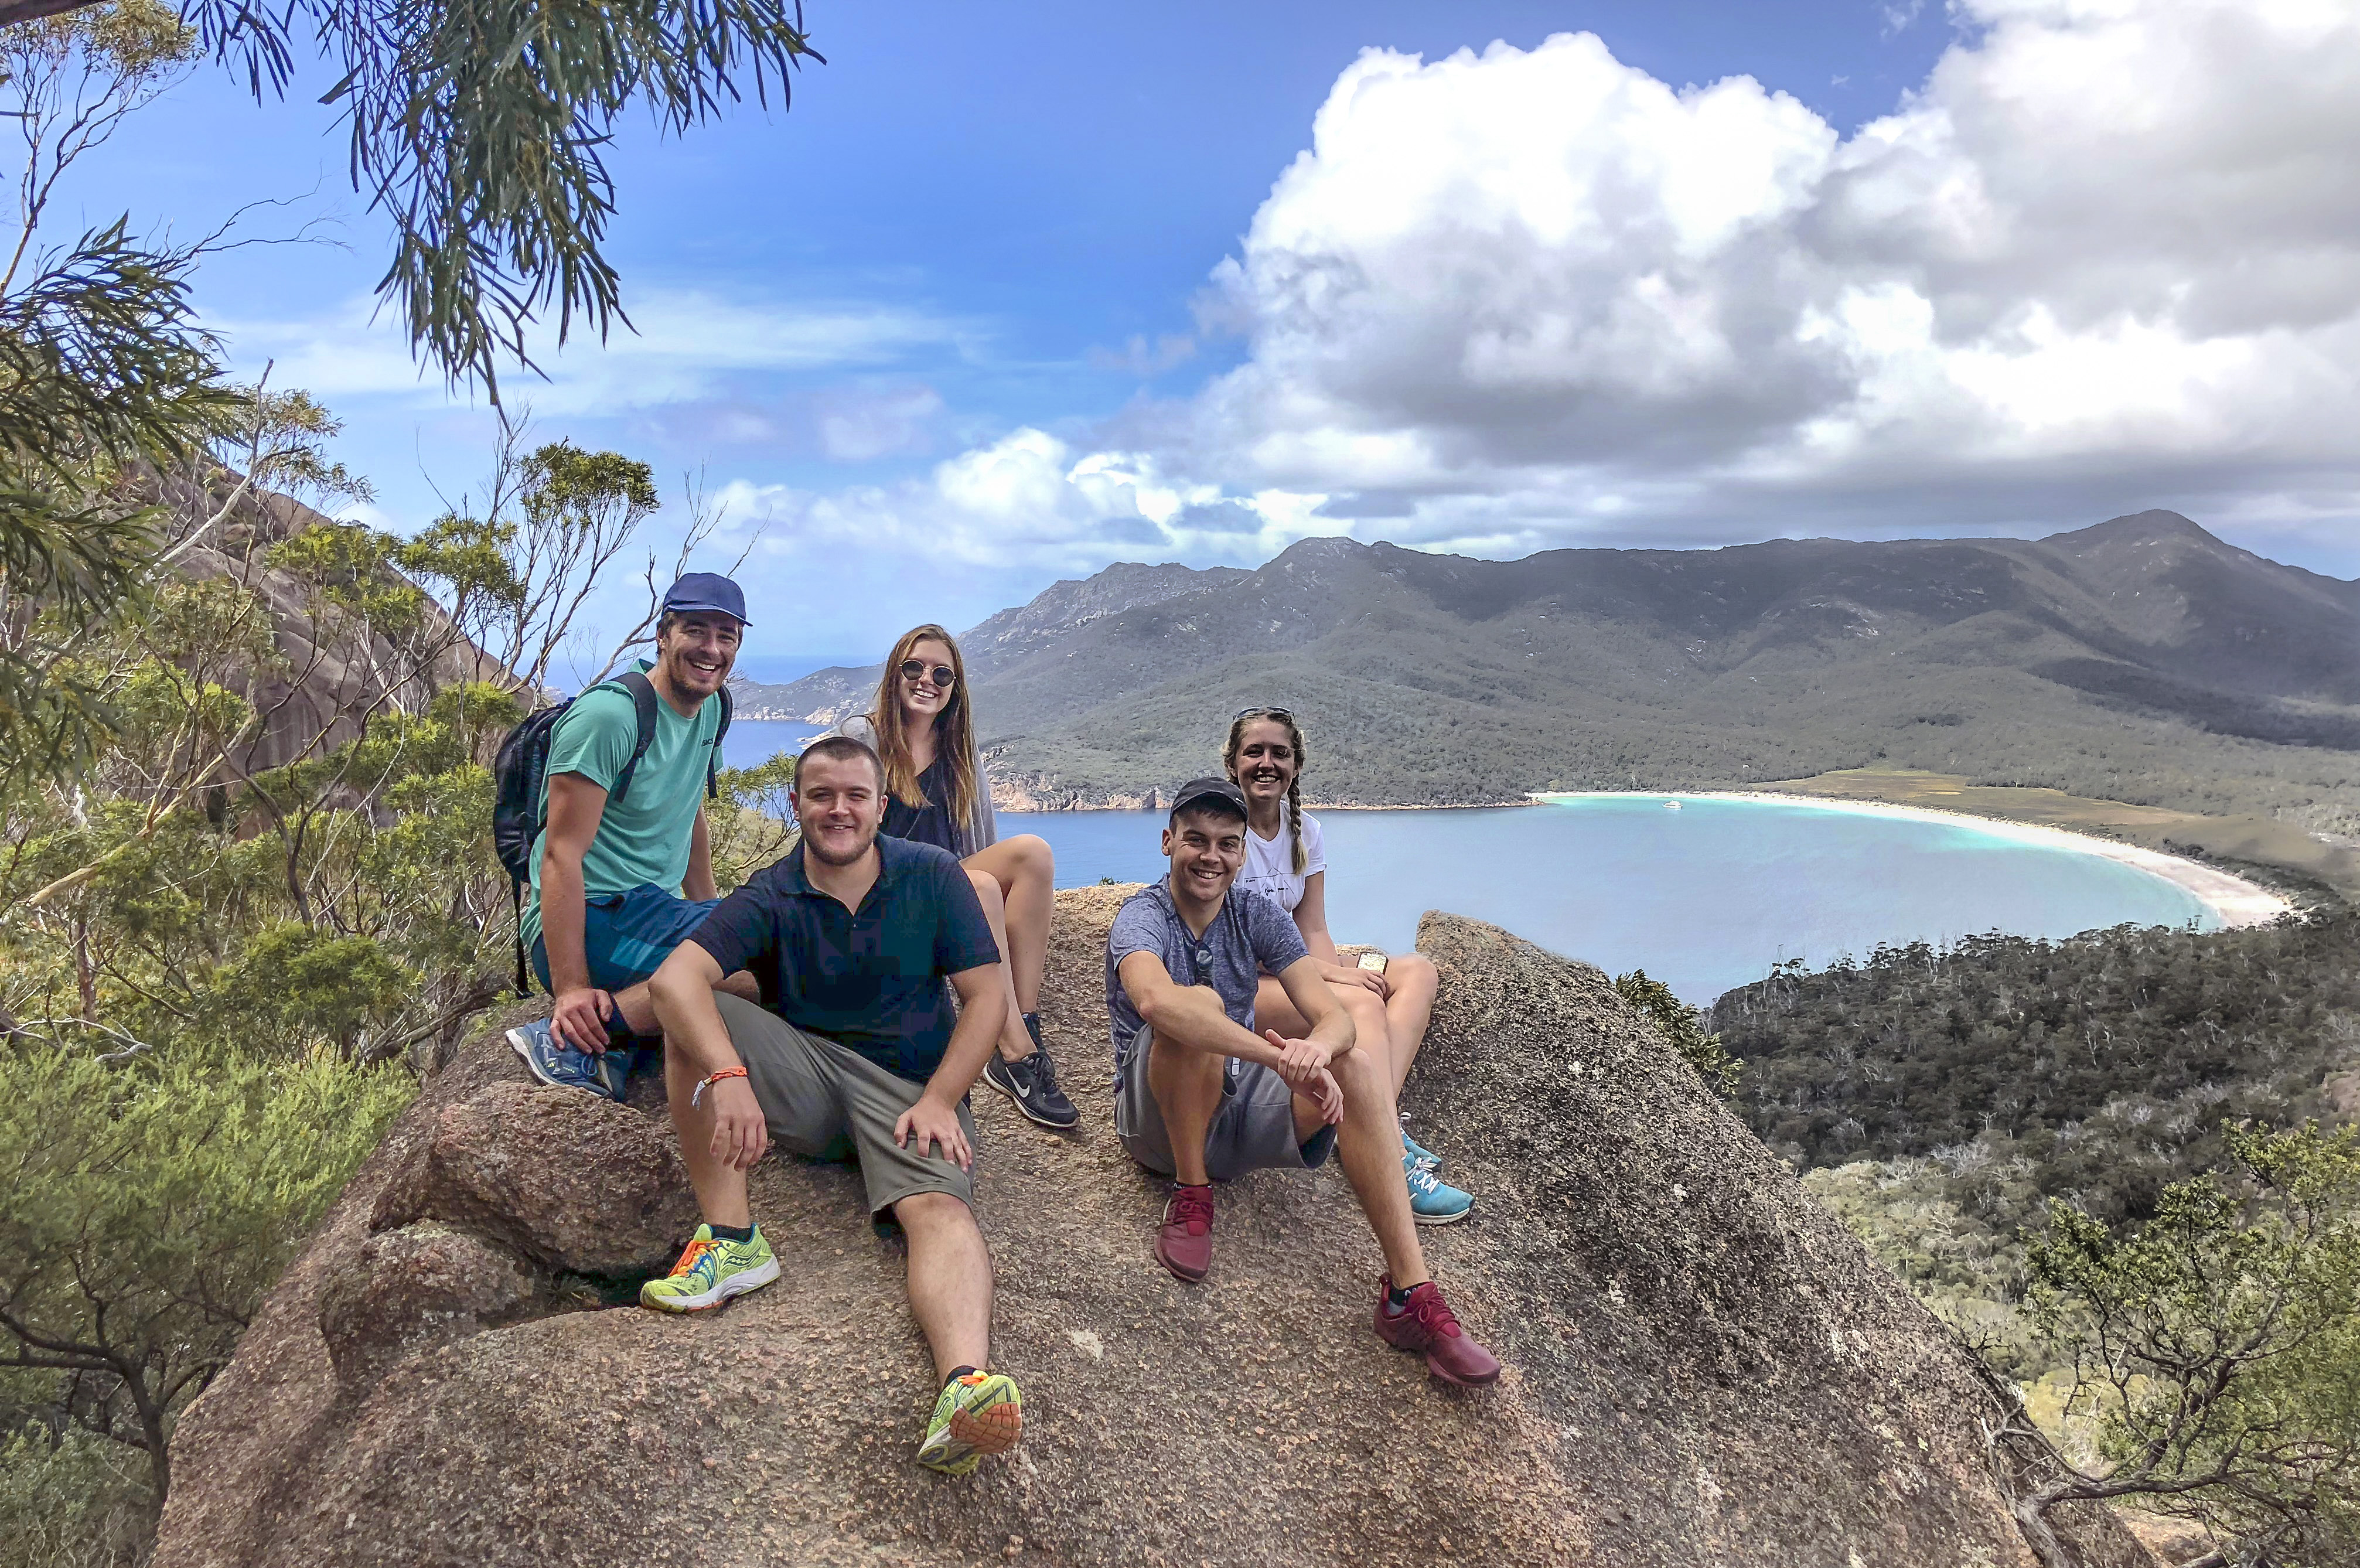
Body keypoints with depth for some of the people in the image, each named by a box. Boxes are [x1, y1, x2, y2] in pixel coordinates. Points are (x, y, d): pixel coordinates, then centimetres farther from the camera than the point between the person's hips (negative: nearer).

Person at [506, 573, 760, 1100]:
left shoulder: (710, 707, 10)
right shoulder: (609, 715, -17)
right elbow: (562, 854, -20)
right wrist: (571, 990, -25)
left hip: (651, 907, 9)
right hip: (592, 921, -9)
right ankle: (567, 1041, -19)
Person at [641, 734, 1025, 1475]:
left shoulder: (932, 877, 2)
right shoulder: (769, 898, 0)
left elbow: (987, 993, 0)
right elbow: (674, 977, -17)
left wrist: (938, 1100, -14)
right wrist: (727, 1074, -36)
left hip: (911, 1086, -1)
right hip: (805, 1082, 2)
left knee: (939, 1208, -31)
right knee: (693, 1023, -22)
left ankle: (966, 1387, -56)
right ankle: (731, 1239, -22)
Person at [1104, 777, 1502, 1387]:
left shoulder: (1257, 915, 2)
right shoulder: (1142, 916, -14)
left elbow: (1333, 1015, -10)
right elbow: (1154, 1000, -40)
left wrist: (1319, 1047, -36)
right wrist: (1279, 1056, -47)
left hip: (1237, 1112, 5)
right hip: (1158, 1122, -5)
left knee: (1362, 1069, -20)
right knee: (1200, 1003, -32)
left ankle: (1410, 1294, -25)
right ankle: (1191, 1196, -15)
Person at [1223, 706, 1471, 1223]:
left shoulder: (1306, 832, 9)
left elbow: (1312, 931, 5)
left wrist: (1344, 973, -18)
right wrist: (1330, 974, -23)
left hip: (1291, 968, 8)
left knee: (1418, 970, -12)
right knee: (1363, 1003, -29)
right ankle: (1392, 1163, -38)